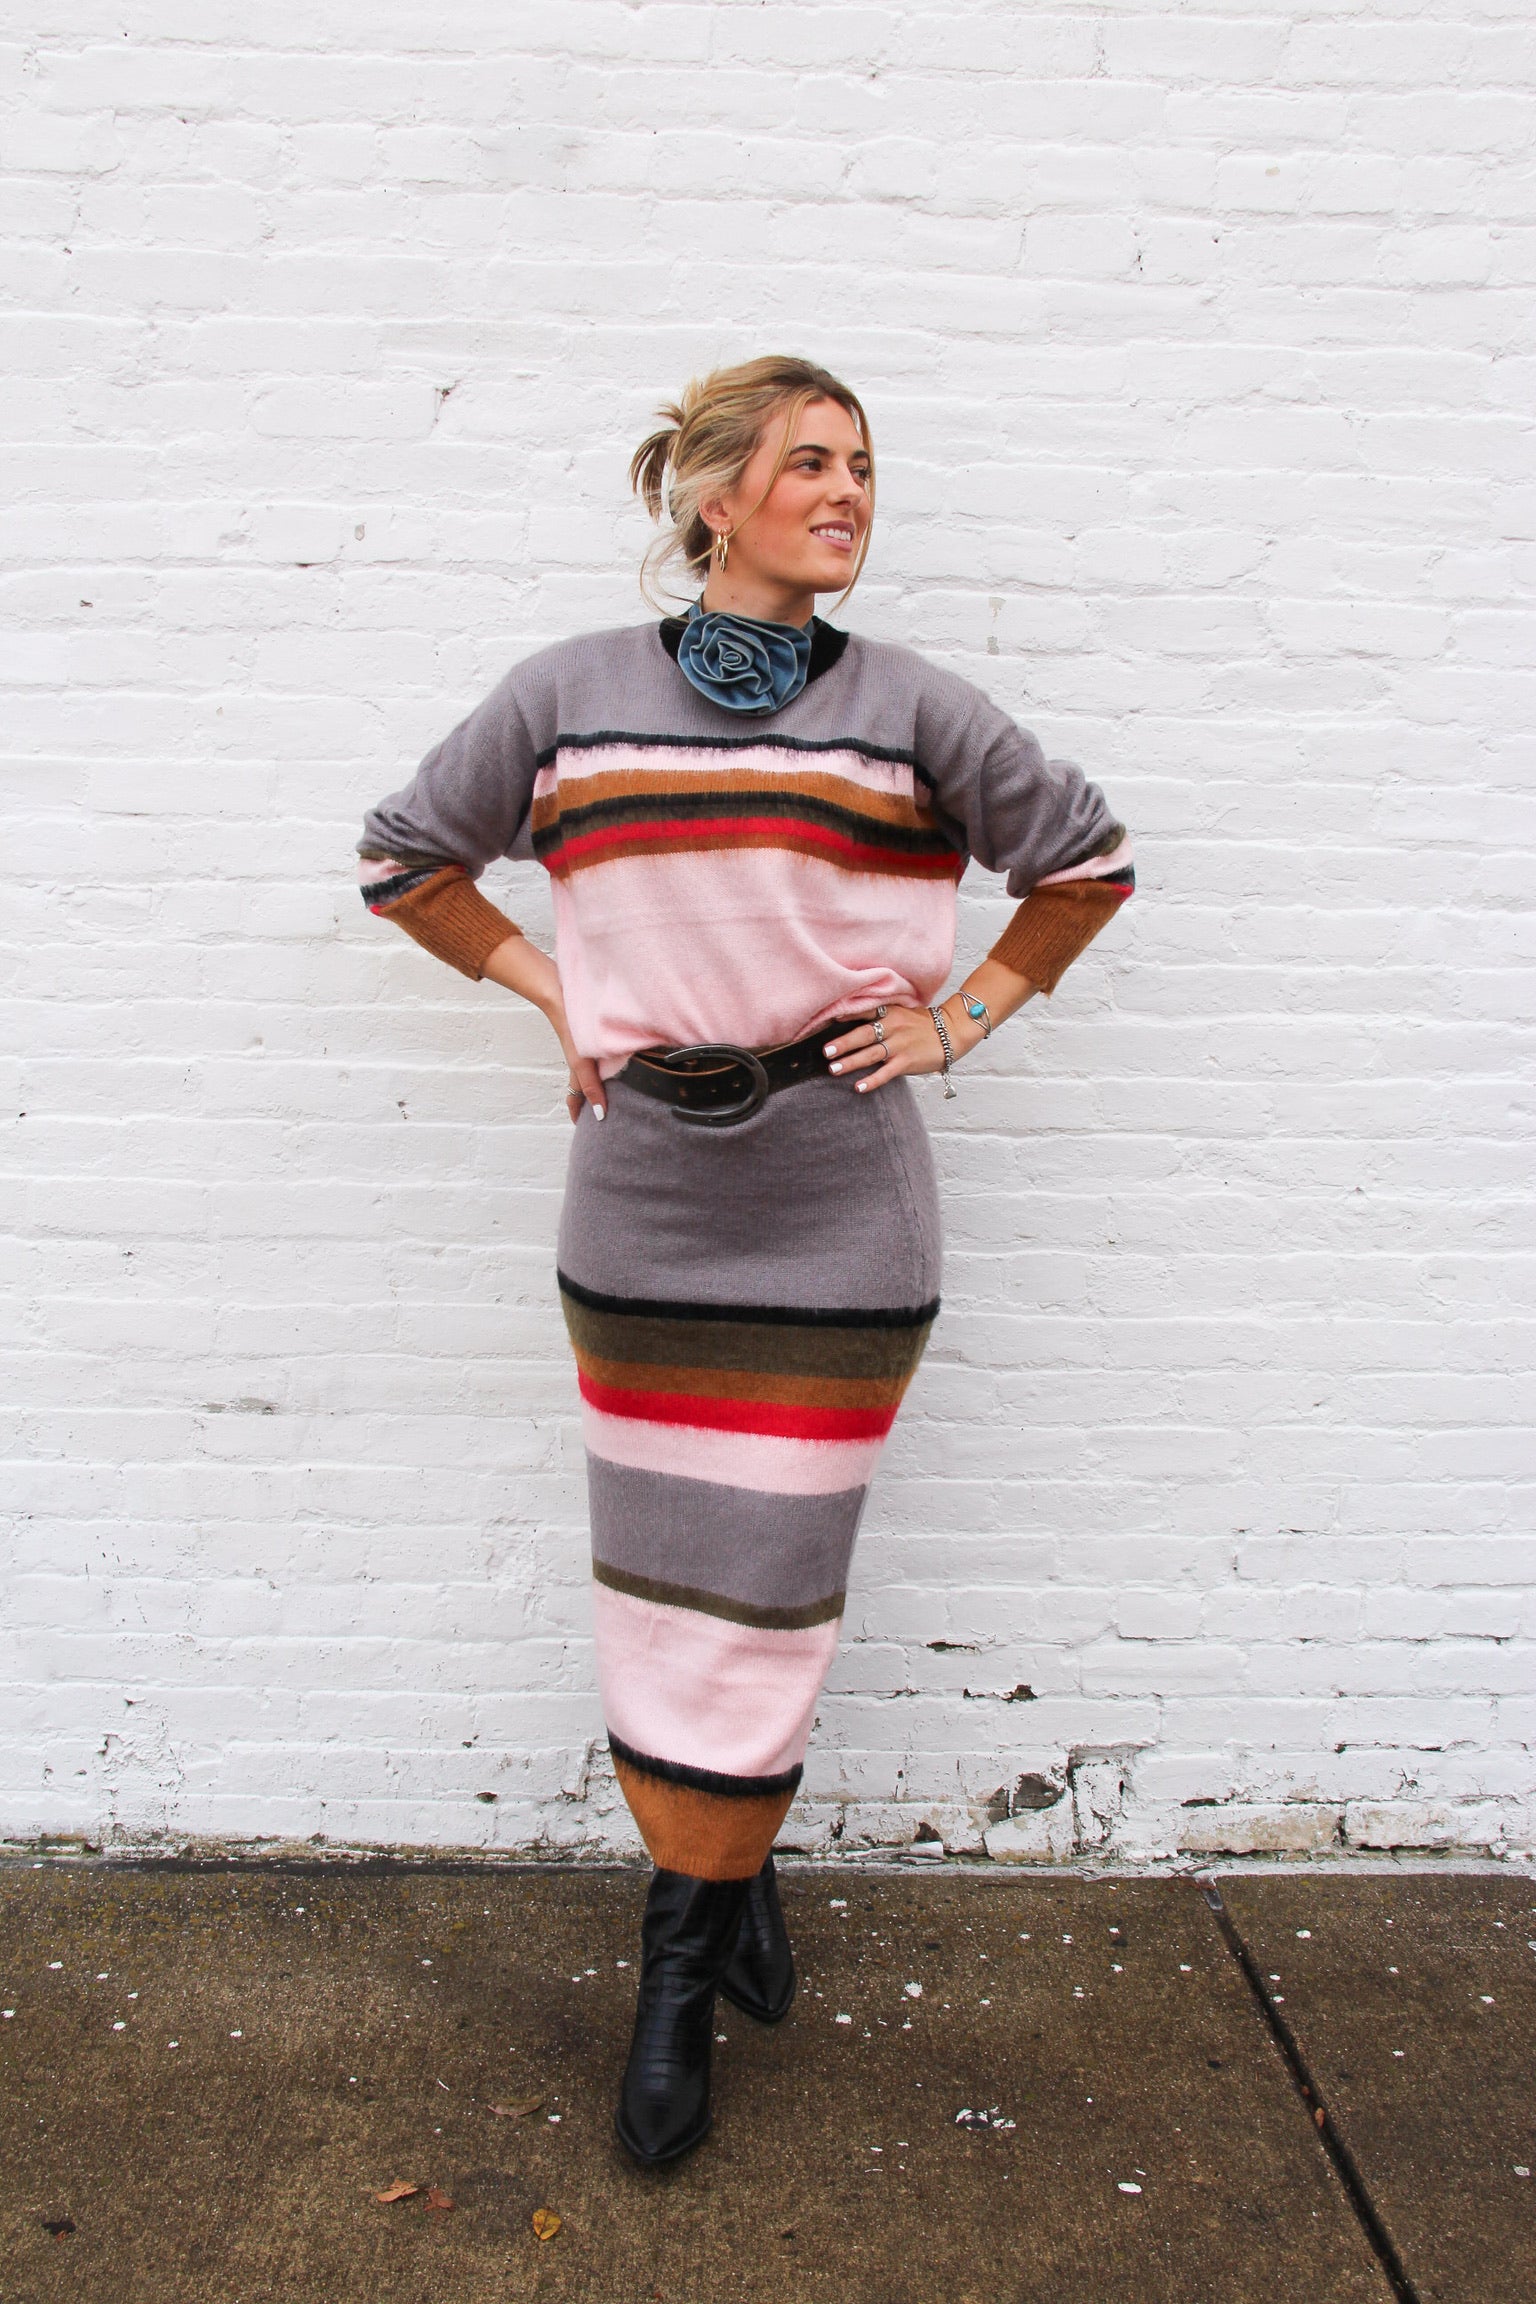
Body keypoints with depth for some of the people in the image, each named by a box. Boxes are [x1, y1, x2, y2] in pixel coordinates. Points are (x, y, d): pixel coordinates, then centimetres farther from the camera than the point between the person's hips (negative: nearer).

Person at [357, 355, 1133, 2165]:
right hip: (639, 1204, 1)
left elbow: (1088, 859, 15)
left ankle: (682, 1963, 22)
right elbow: (407, 858, 17)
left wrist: (963, 1013, 7)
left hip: (837, 1215, -1)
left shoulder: (908, 704, 3)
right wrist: (552, 992, 8)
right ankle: (732, 1868, 32)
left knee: (764, 1581, 4)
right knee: (662, 1574, 8)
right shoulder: (568, 693, 5)